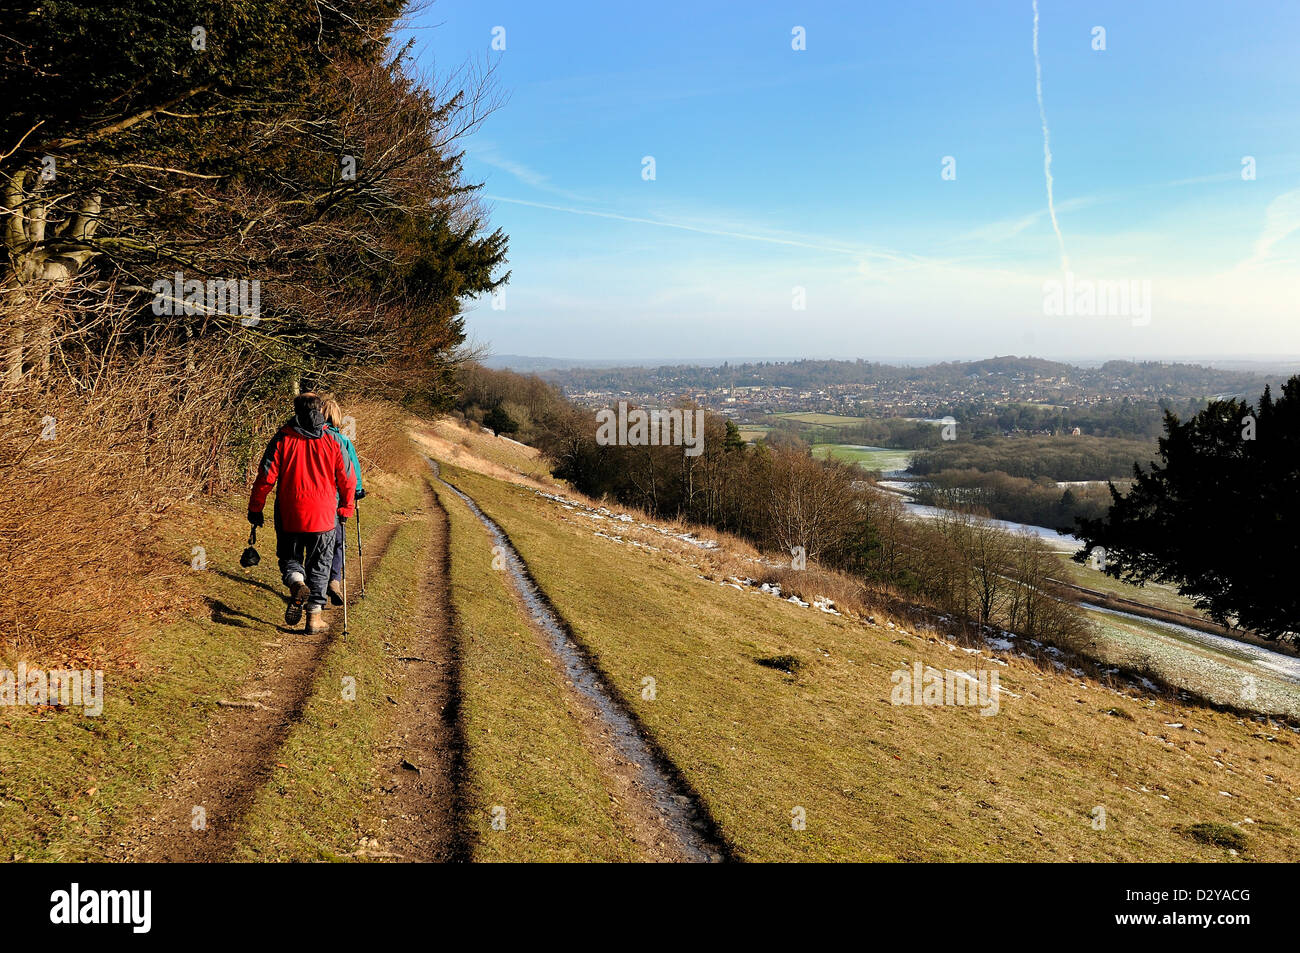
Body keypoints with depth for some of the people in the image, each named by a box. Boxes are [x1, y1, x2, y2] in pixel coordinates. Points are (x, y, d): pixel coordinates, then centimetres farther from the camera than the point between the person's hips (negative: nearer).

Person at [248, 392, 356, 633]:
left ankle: (296, 582, -15)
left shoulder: (283, 438, -2)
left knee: (289, 556, 17)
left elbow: (266, 476, -3)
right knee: (319, 564, 10)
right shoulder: (333, 440, 0)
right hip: (323, 514, 0)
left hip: (289, 514, 0)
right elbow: (347, 479, 3)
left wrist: (255, 508, 6)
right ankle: (314, 616, 8)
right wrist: (346, 508, 16)